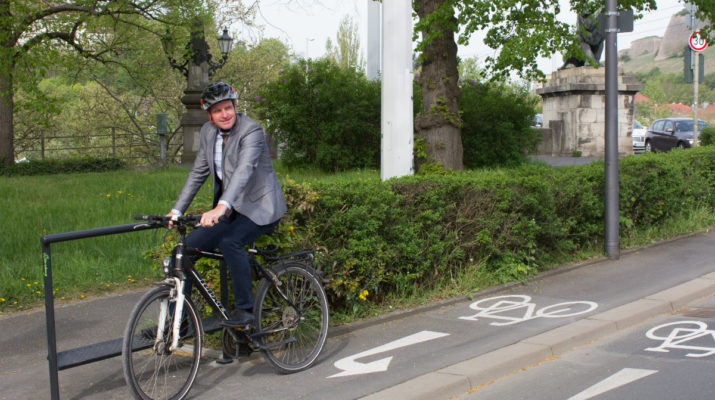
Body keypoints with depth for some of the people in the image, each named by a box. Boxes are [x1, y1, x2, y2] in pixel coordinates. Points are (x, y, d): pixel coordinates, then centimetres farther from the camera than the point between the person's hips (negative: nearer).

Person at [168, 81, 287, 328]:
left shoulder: (251, 131, -18)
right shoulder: (208, 132, 4)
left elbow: (244, 170, -34)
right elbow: (198, 173, 10)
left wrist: (222, 207, -48)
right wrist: (176, 211, 1)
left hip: (259, 207, -7)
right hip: (231, 210, 7)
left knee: (229, 242, -32)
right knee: (188, 245, -4)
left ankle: (245, 310, -20)